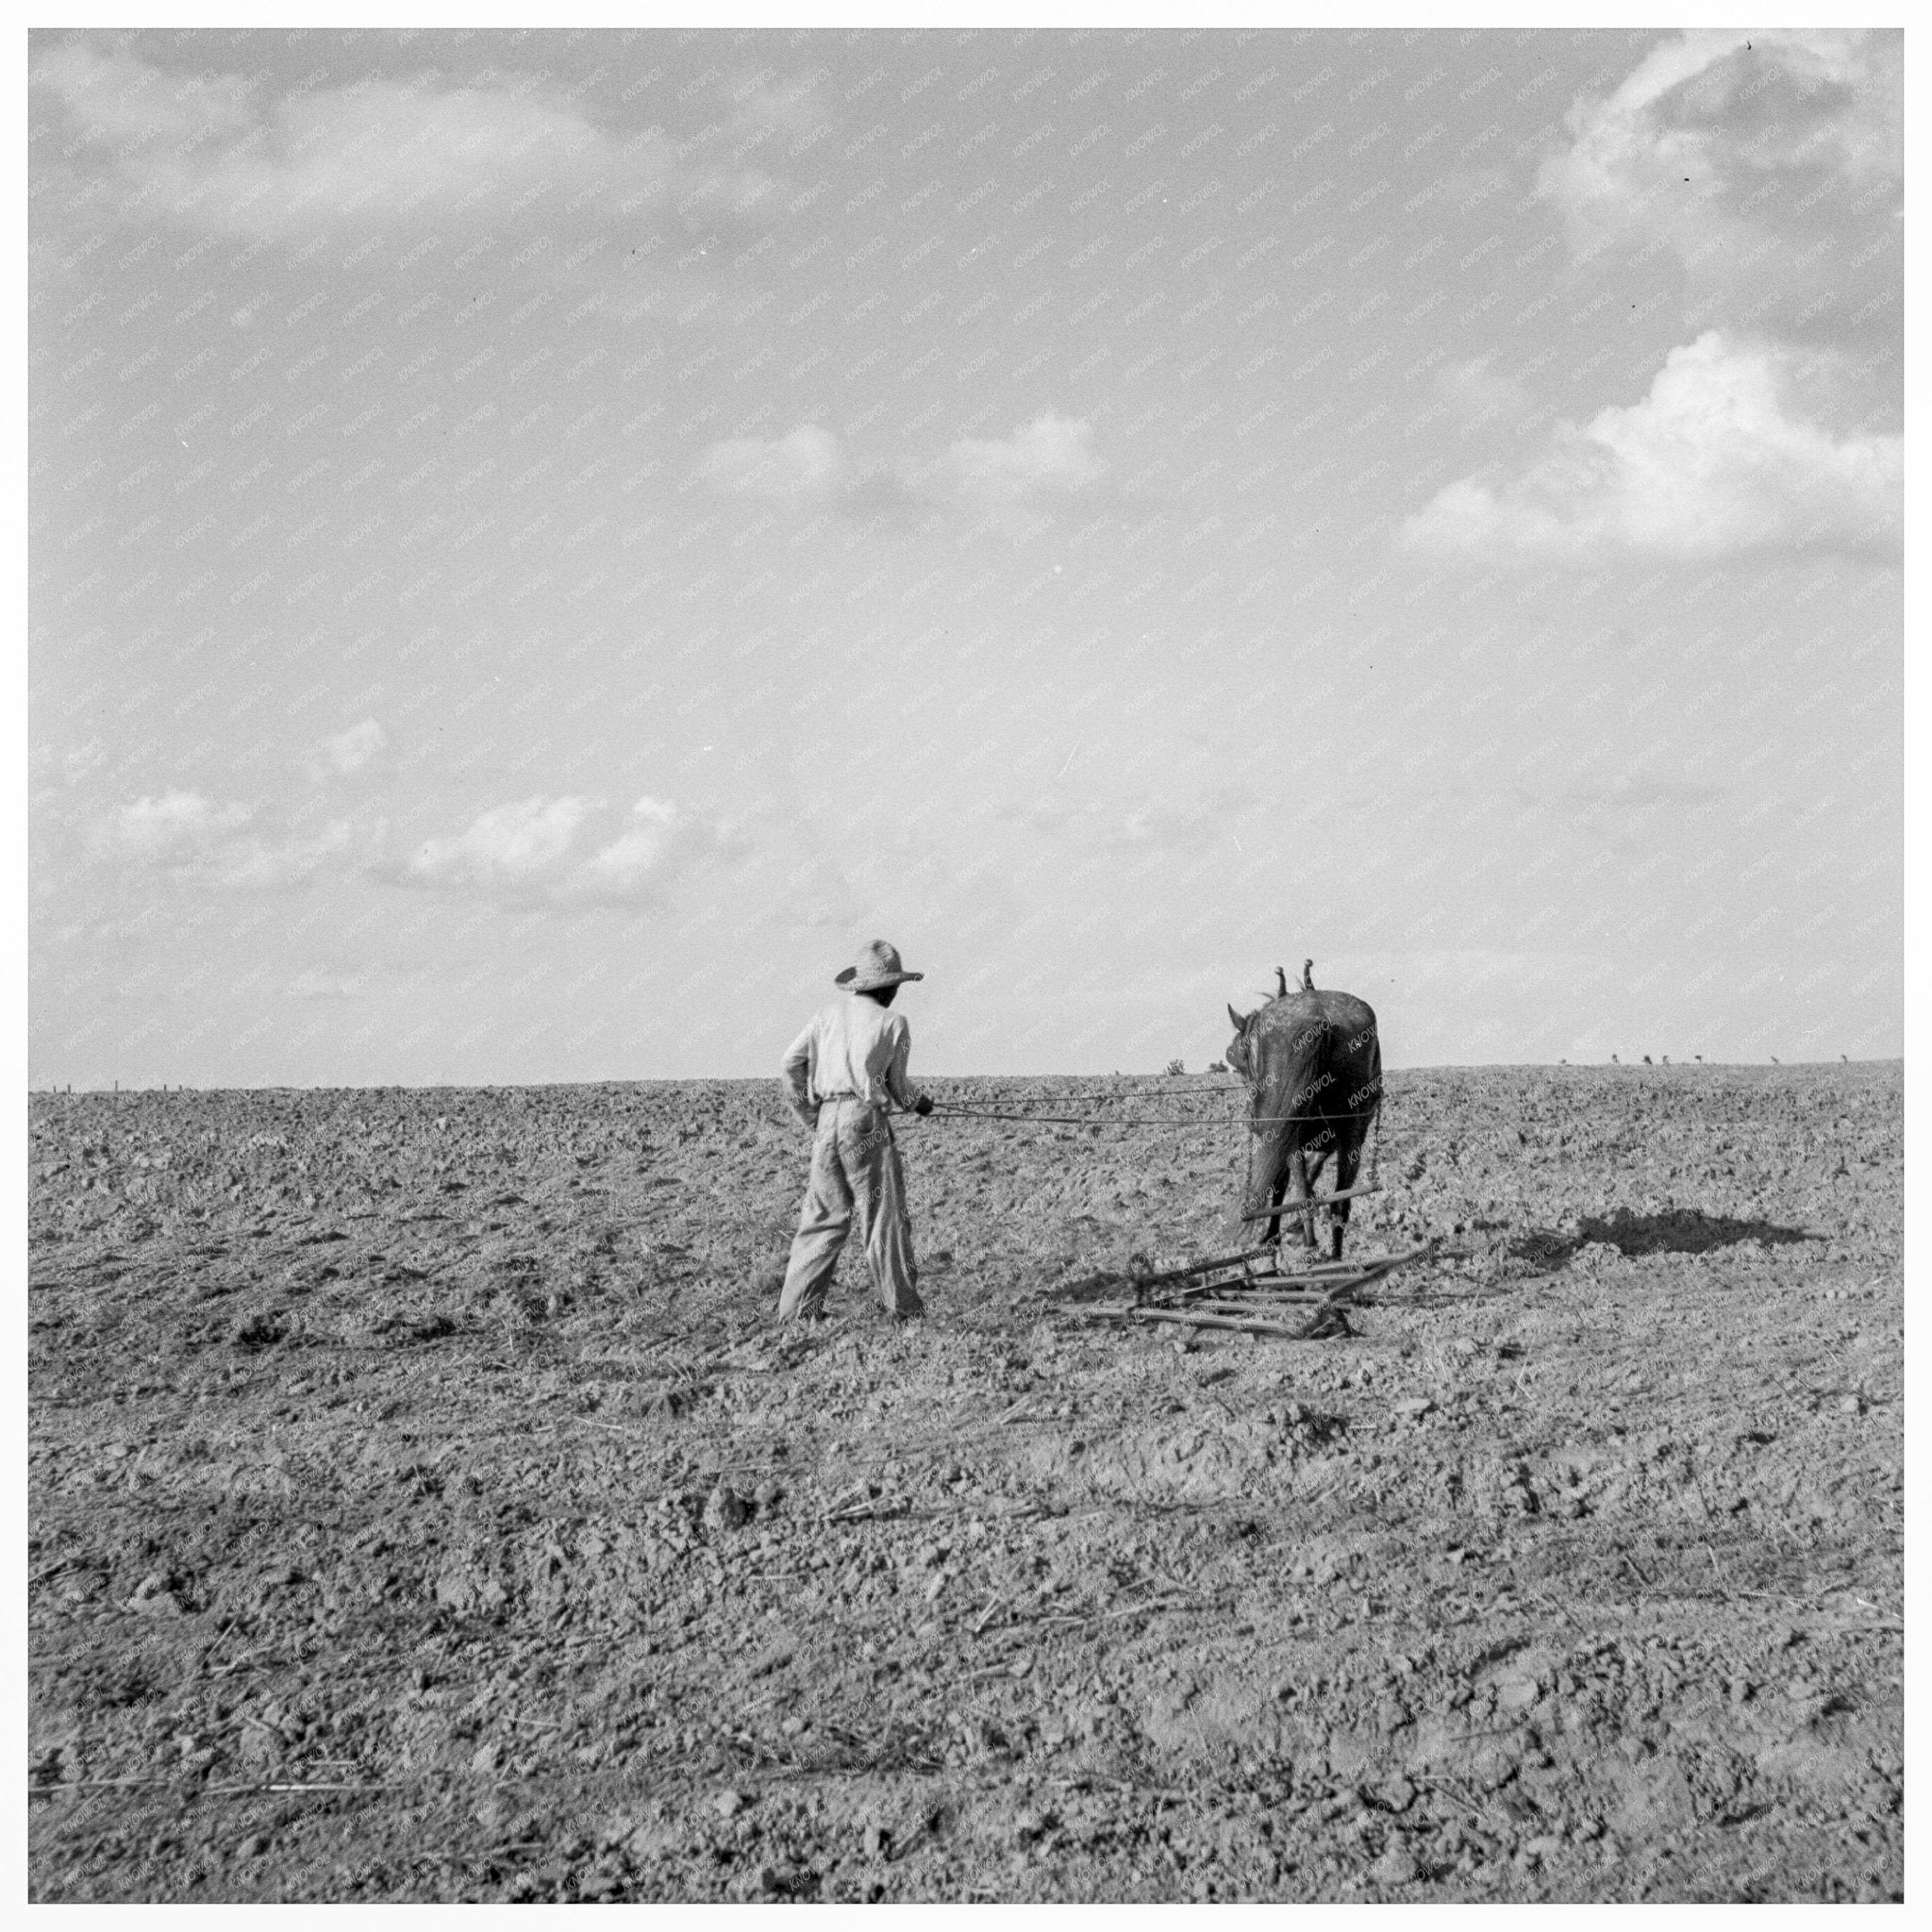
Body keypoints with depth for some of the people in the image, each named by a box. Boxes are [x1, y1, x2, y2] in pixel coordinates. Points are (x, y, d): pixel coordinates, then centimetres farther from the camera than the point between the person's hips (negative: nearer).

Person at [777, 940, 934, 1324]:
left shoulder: (828, 1014, 12)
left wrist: (809, 1115, 17)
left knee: (822, 1216, 10)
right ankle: (902, 1305, 3)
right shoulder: (893, 1023, 1)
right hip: (865, 1119, -5)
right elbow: (897, 1086, 4)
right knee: (884, 1214, 2)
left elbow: (792, 1062, 8)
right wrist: (919, 1103, 26)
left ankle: (797, 1307, 6)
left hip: (827, 1119, 5)